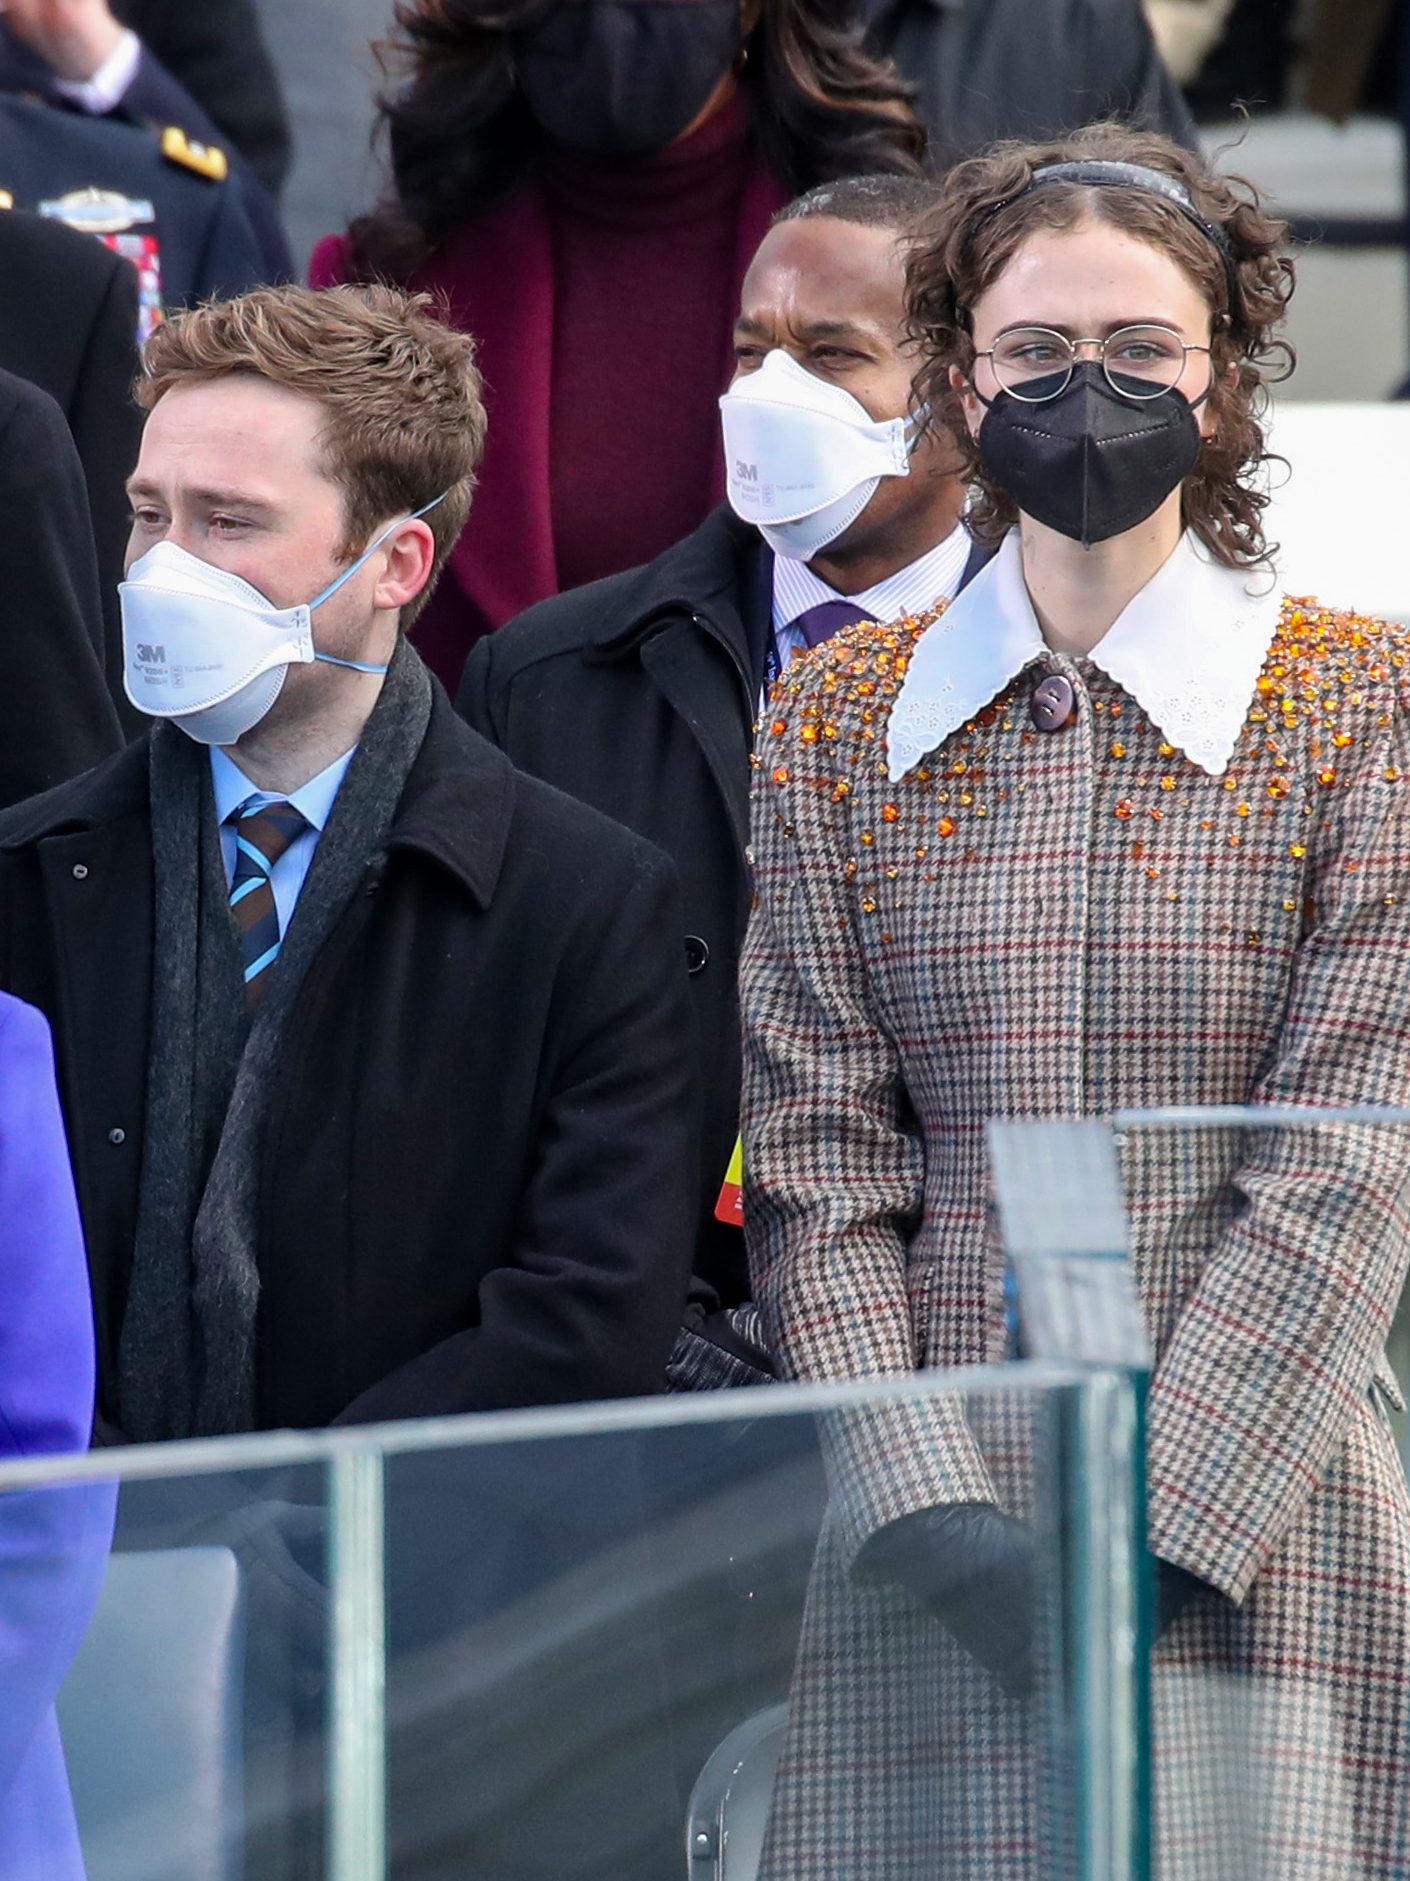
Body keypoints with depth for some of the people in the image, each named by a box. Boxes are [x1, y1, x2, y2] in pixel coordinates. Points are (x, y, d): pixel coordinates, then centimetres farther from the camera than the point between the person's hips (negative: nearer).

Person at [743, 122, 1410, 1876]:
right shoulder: (836, 715, 8)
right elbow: (814, 1161, 3)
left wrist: (1151, 1521, -14)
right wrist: (933, 1508, -10)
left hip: (1261, 1520, -2)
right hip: (925, 1540, 2)